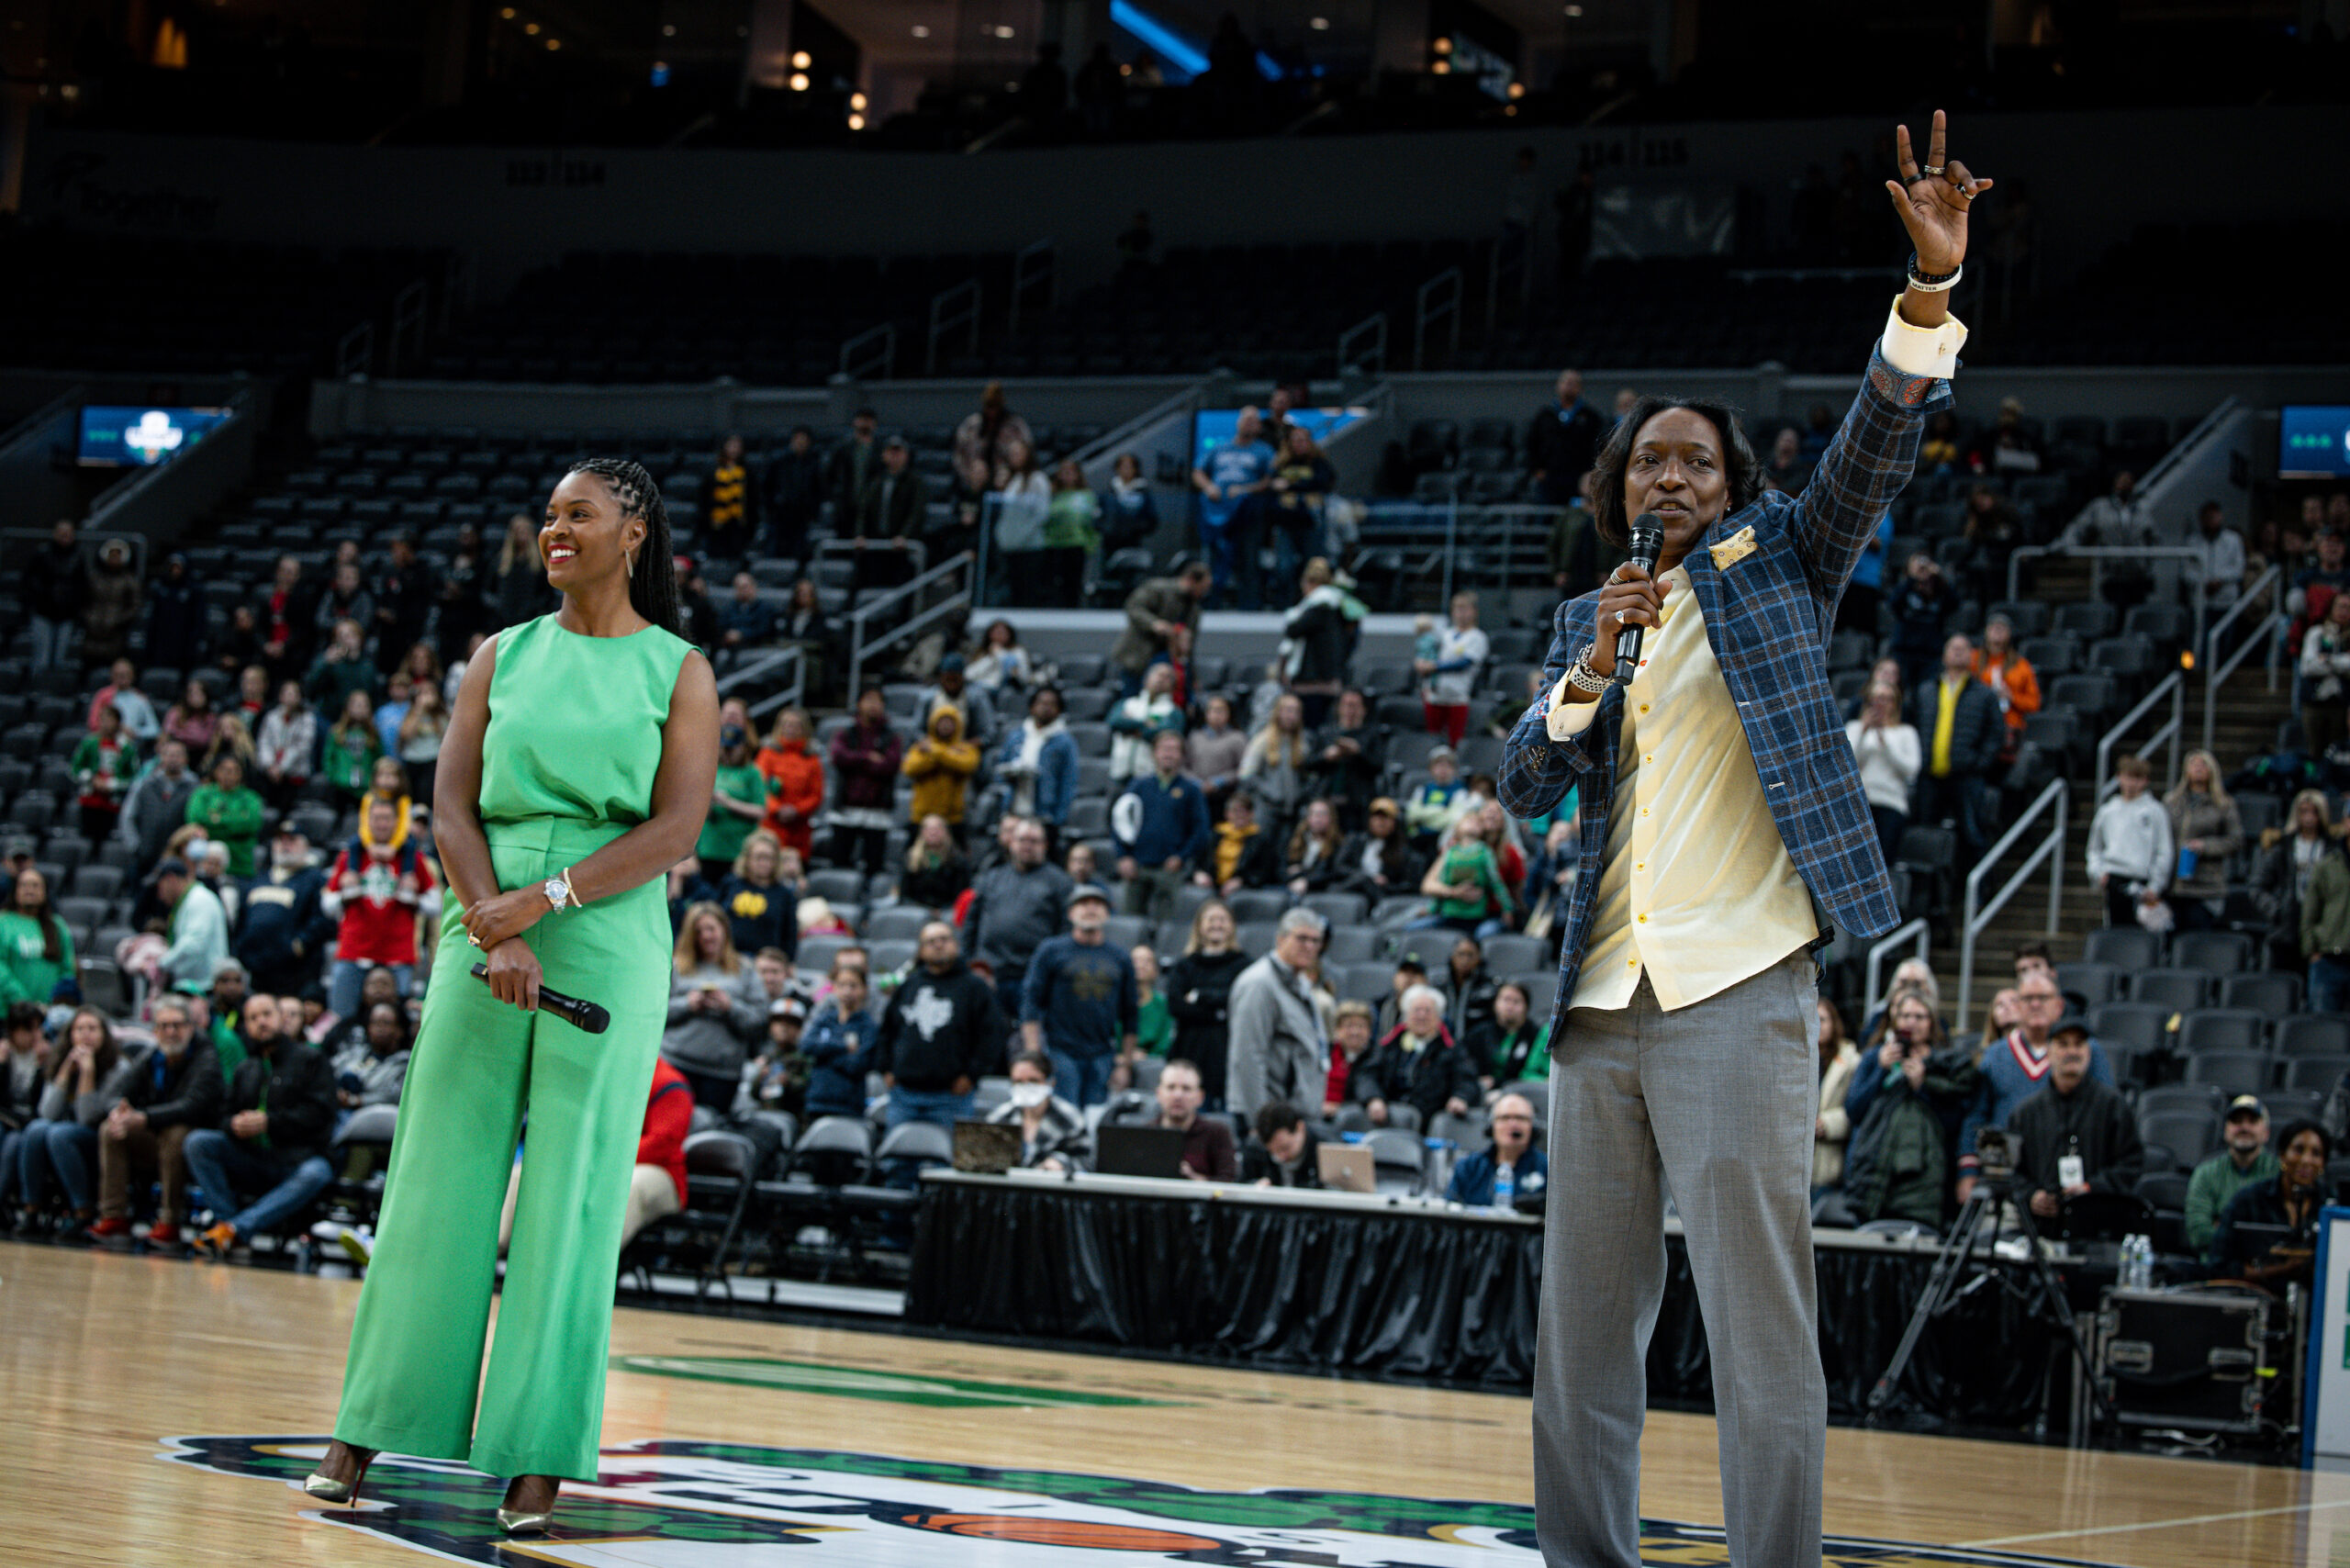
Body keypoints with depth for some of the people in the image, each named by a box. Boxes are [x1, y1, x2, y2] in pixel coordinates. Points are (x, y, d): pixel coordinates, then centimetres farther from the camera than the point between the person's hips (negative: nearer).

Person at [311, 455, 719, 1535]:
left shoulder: (679, 673, 4)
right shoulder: (502, 657, 12)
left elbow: (674, 831, -6)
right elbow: (451, 809, 3)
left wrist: (542, 901, -16)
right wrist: (496, 935, -13)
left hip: (609, 944, -2)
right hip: (485, 930, 2)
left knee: (572, 1195, -3)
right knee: (438, 1179, 2)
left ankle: (539, 1459, 1)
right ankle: (365, 1436, 8)